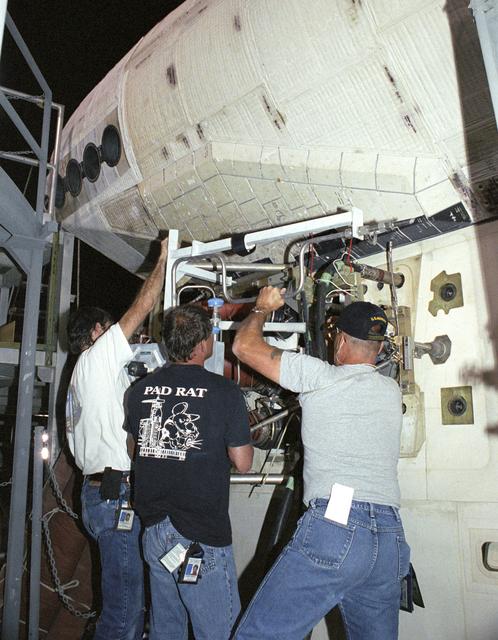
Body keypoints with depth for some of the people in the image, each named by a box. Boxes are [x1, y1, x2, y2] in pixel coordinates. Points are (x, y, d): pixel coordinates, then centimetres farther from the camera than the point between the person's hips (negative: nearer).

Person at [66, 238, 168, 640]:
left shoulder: (82, 378, 24)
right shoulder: (98, 358, -5)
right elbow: (141, 309, -7)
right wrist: (164, 259, 3)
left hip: (98, 490, 10)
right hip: (117, 495, -10)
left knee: (128, 599, 14)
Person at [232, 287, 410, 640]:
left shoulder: (321, 376, 0)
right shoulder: (392, 390, 17)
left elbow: (244, 345, 4)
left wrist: (262, 308, 23)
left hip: (334, 528, -7)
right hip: (391, 540, 7)